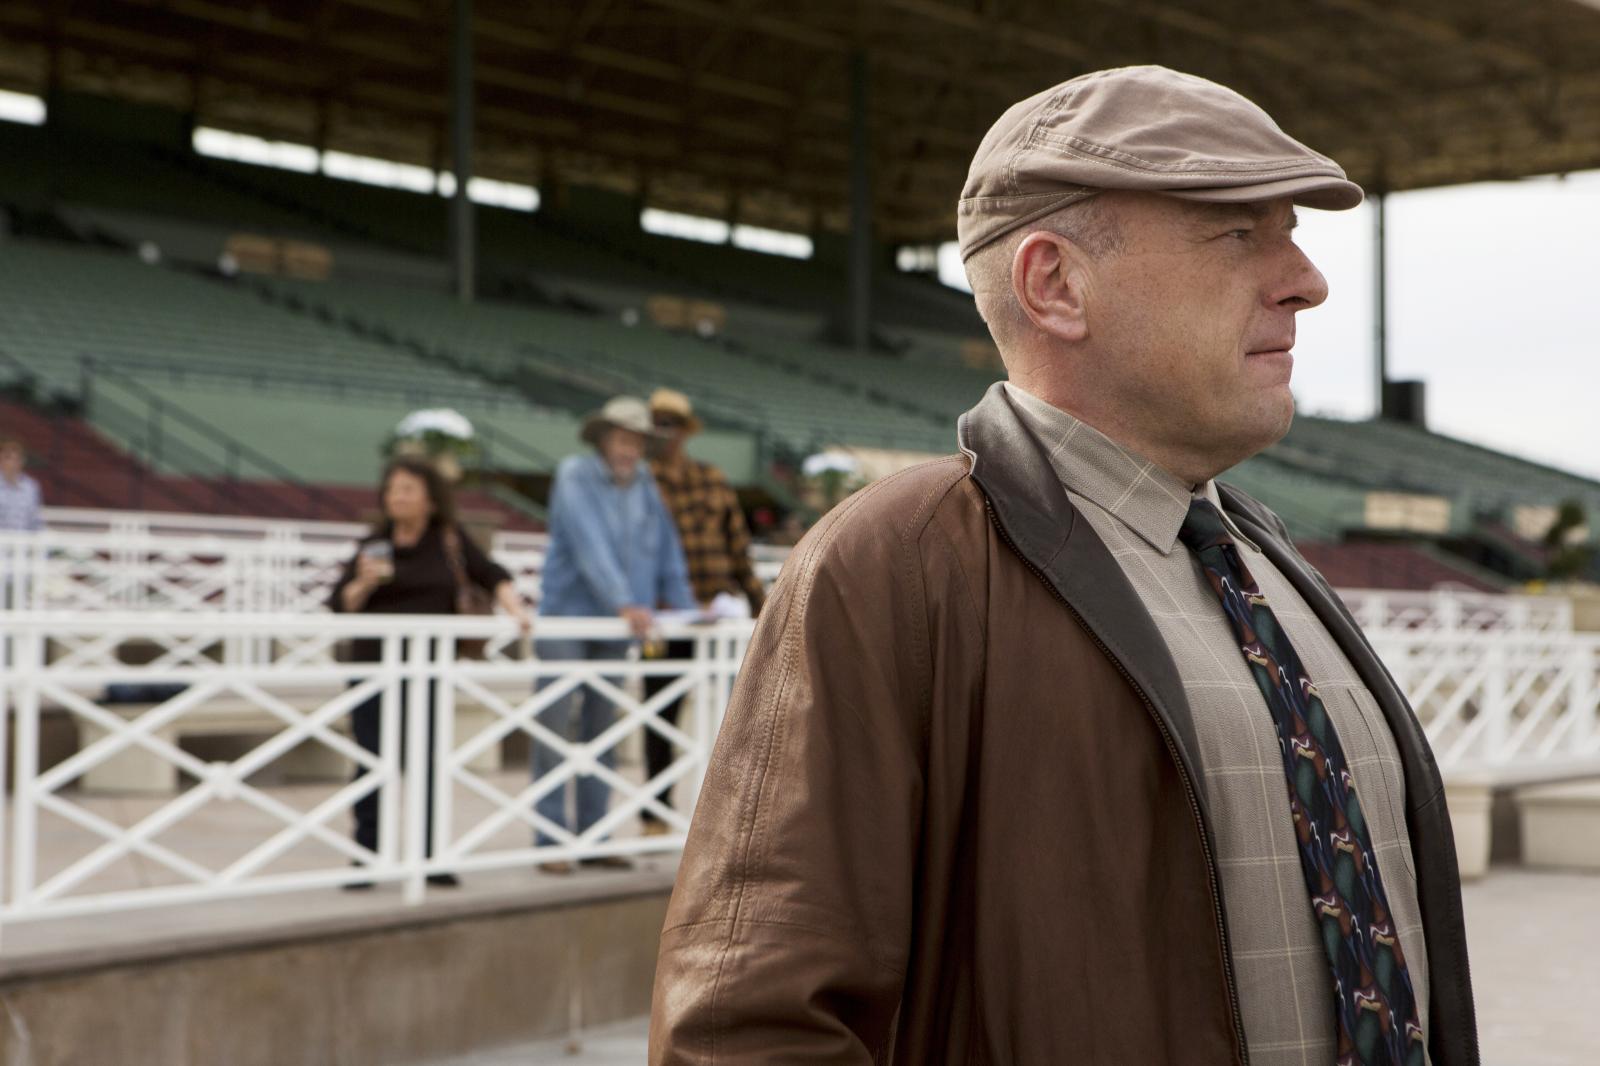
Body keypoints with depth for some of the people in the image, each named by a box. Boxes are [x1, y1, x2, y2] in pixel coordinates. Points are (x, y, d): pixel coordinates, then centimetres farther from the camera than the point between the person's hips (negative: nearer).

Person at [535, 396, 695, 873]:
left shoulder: (643, 484, 10)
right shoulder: (575, 477, -9)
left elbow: (666, 549, 12)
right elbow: (591, 547, -21)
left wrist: (684, 606, 5)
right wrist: (625, 603, -30)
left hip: (614, 625, 6)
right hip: (566, 618, -6)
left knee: (601, 733, 9)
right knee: (555, 731, -6)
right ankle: (550, 842, -3)